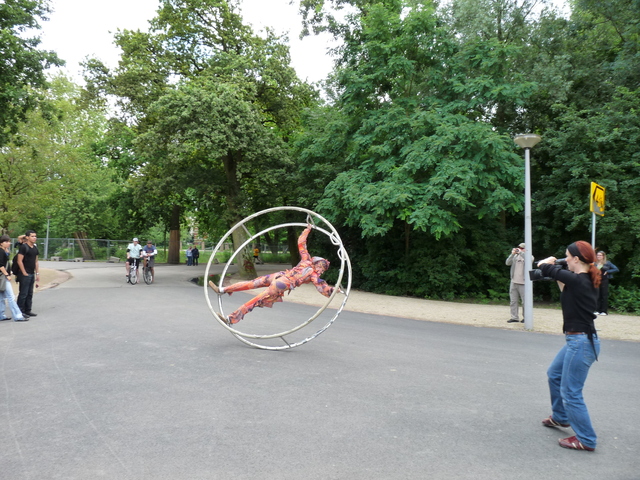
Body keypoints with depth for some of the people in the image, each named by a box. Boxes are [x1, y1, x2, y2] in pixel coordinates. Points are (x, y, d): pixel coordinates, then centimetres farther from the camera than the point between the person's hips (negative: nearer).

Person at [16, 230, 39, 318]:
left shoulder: (35, 248, 14)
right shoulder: (23, 247, -11)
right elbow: (19, 261, -15)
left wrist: (37, 273, 14)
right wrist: (24, 273, -14)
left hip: (32, 274, 8)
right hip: (25, 274, -8)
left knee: (30, 294, 12)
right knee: (23, 293, -4)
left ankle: (28, 310, 20)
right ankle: (20, 311, 3)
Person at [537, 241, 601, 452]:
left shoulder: (577, 280, -22)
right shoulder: (587, 281, 5)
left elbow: (546, 269, -14)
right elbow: (568, 295, 19)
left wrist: (546, 262, 8)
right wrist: (560, 281, 11)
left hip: (581, 343, -10)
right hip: (578, 340, 10)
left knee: (570, 392, 0)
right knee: (554, 374, 27)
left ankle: (586, 440, 13)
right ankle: (560, 417, 43)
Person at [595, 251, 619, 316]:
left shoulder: (607, 263, 1)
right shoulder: (595, 264, 10)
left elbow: (617, 269, -2)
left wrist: (607, 271, -7)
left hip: (604, 281, -3)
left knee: (604, 296, -1)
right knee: (598, 296, 3)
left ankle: (604, 311, 2)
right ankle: (597, 310, 7)